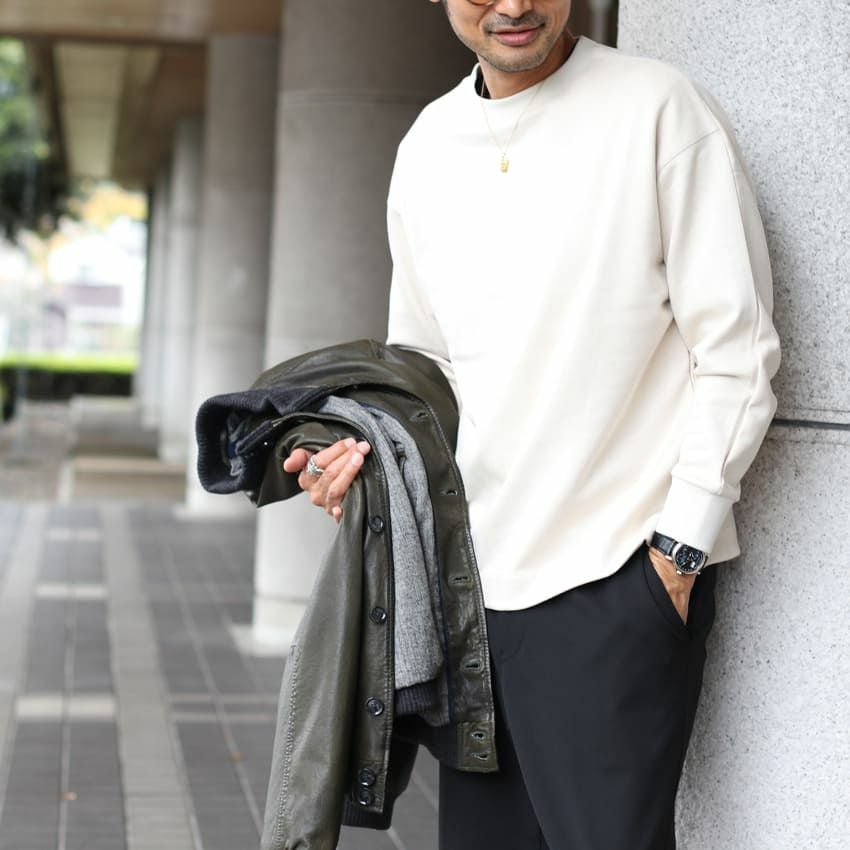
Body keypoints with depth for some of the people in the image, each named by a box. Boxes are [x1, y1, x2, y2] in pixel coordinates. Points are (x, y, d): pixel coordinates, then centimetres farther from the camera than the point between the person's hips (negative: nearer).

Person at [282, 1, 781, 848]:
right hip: (480, 568, 6)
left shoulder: (660, 109, -7)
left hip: (617, 570, -6)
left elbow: (736, 354, -8)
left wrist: (681, 547, -11)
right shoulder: (426, 148, 12)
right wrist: (371, 447, 2)